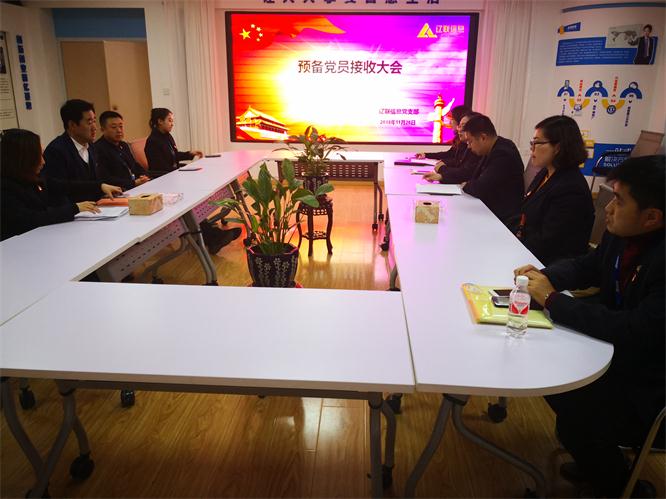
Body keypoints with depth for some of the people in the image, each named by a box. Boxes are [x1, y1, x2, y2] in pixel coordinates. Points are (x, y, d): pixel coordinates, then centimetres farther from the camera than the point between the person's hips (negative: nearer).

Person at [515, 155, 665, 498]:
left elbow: (637, 332, -36)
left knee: (575, 422, -18)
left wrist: (553, 299, -29)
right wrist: (546, 276, -10)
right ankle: (599, 463, 30)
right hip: (618, 353, 8)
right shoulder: (621, 234, -7)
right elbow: (589, 266, 11)